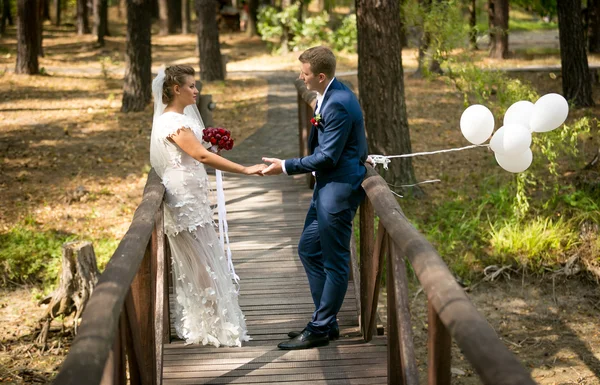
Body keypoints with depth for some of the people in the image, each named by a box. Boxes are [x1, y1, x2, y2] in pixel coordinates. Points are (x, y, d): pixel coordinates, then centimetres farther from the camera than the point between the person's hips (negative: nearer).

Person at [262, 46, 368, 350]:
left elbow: (328, 157, -21)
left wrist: (286, 167, -15)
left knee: (334, 261, 1)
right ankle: (326, 321, 26)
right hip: (326, 187, 11)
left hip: (339, 189, -11)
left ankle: (320, 330, 10)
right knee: (308, 250, 17)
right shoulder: (328, 97, 9)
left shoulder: (338, 105, -22)